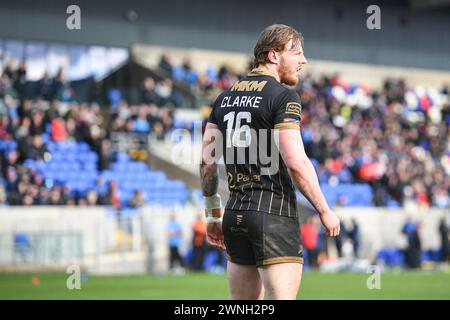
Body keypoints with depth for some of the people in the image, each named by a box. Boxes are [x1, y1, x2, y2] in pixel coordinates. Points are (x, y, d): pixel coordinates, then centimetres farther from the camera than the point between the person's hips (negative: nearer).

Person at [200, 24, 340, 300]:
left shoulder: (226, 97, 14)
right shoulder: (284, 96, -8)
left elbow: (207, 162, 14)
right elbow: (296, 163, -16)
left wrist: (213, 214, 21)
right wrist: (325, 211, -8)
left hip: (235, 213, 8)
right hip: (274, 213, -7)